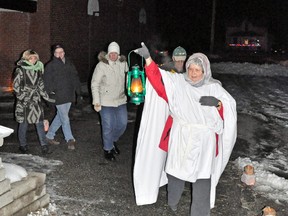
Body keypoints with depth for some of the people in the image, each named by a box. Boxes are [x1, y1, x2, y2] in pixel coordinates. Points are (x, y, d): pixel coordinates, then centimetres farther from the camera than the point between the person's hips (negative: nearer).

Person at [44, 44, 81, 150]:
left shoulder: (69, 63, 11)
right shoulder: (50, 66, -6)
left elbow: (75, 78, 16)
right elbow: (47, 82, -9)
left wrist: (79, 93, 12)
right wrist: (50, 94, -18)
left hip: (69, 96, 6)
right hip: (59, 97, -6)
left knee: (60, 117, 15)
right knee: (65, 119, -4)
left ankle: (50, 135, 30)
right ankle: (70, 140, 3)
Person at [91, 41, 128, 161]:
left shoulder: (123, 63, 0)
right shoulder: (101, 65, -14)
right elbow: (94, 84, -12)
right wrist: (96, 101, -17)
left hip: (120, 100, 5)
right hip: (106, 102, -5)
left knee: (122, 123, 11)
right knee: (108, 126, 0)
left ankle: (113, 140, 39)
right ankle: (108, 149, 20)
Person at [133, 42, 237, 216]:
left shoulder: (214, 87, 1)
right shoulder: (178, 81, -1)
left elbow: (230, 106, 3)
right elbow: (158, 78, -13)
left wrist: (217, 103, -18)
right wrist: (148, 58, -27)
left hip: (203, 142, -1)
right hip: (180, 139, 1)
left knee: (202, 180, 0)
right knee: (175, 171, 16)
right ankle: (173, 202, 44)